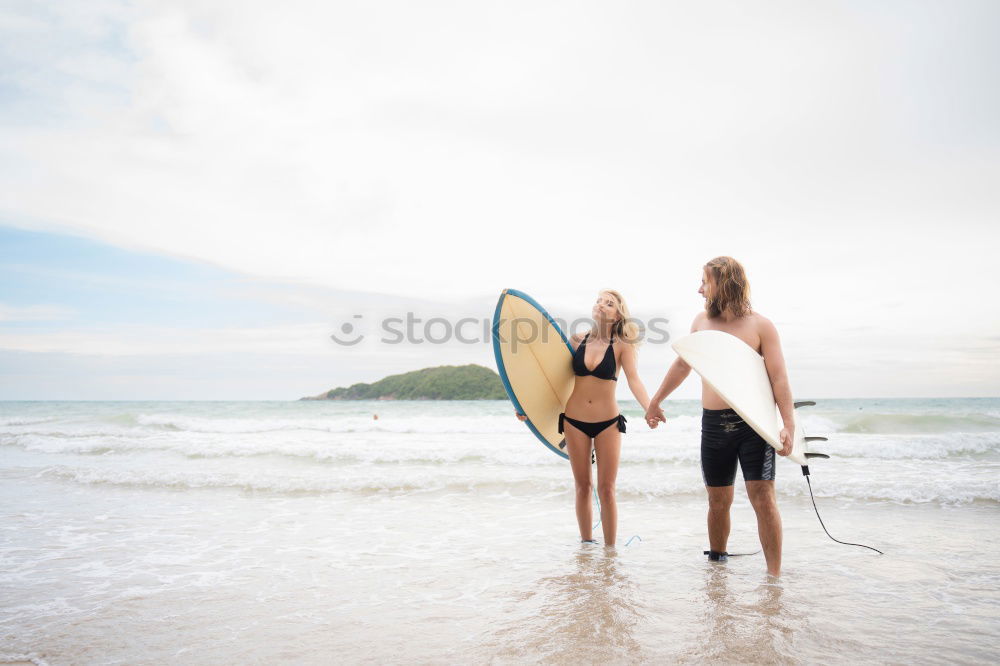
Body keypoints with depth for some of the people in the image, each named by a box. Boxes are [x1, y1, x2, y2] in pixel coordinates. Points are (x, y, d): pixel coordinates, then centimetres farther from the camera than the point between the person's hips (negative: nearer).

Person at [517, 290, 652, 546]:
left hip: (607, 422, -2)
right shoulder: (578, 340, 3)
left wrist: (650, 409, -32)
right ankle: (586, 543, 23)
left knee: (606, 489, 1)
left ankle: (610, 548, 12)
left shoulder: (621, 346, -4)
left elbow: (634, 380, -15)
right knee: (582, 487, 10)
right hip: (574, 421, 2)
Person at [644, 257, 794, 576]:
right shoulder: (701, 321, 10)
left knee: (763, 498, -9)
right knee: (718, 502, 11)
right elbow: (681, 365, 22)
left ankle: (774, 576, 0)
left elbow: (779, 378, -10)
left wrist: (788, 424, -21)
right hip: (713, 424, 4)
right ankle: (716, 561, 29)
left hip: (753, 422, -4)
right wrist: (655, 401, 28)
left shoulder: (760, 325, -4)